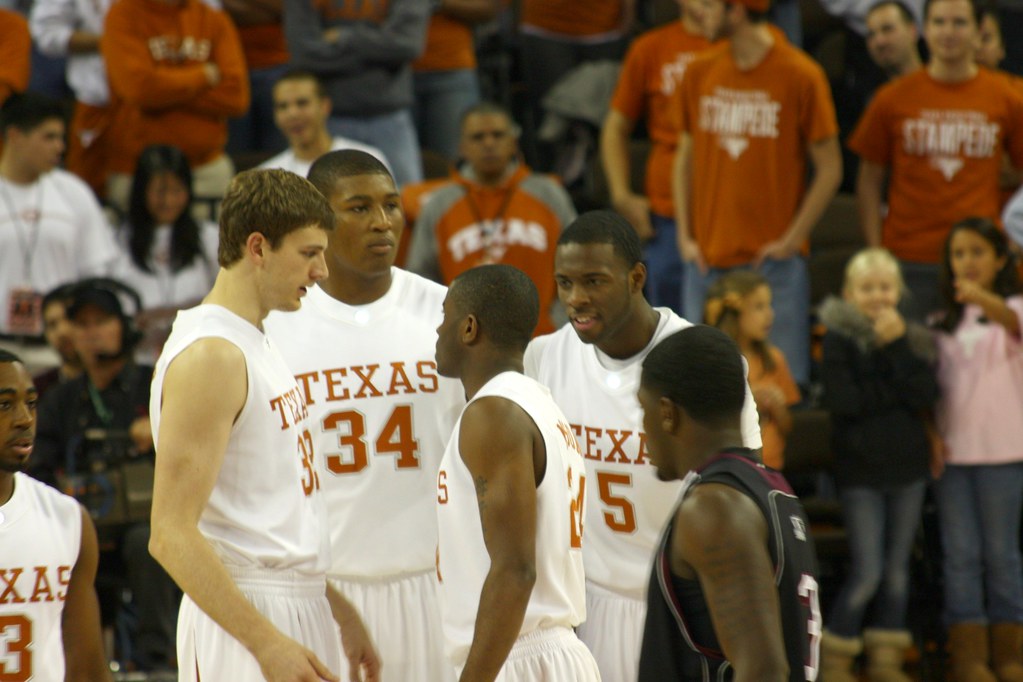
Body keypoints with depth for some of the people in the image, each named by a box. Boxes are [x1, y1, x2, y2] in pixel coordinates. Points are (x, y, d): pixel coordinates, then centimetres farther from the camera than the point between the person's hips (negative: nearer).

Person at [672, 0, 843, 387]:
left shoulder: (801, 76, -5)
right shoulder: (700, 73, 7)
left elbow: (829, 170, -3)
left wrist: (790, 241, -9)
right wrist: (685, 236, 5)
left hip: (772, 262, -4)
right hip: (707, 258, 4)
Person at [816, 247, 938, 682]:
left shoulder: (915, 339, 4)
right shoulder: (839, 339, -5)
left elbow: (924, 396, -12)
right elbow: (843, 401, -18)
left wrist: (897, 345, -18)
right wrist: (896, 393, -13)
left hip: (908, 467, 4)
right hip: (860, 470, -4)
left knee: (897, 569, 9)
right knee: (867, 572, -8)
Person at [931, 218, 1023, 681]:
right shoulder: (944, 322, 14)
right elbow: (930, 384, 11)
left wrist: (985, 301, -46)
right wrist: (930, 433, -6)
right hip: (951, 448, 3)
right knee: (960, 554, 1)